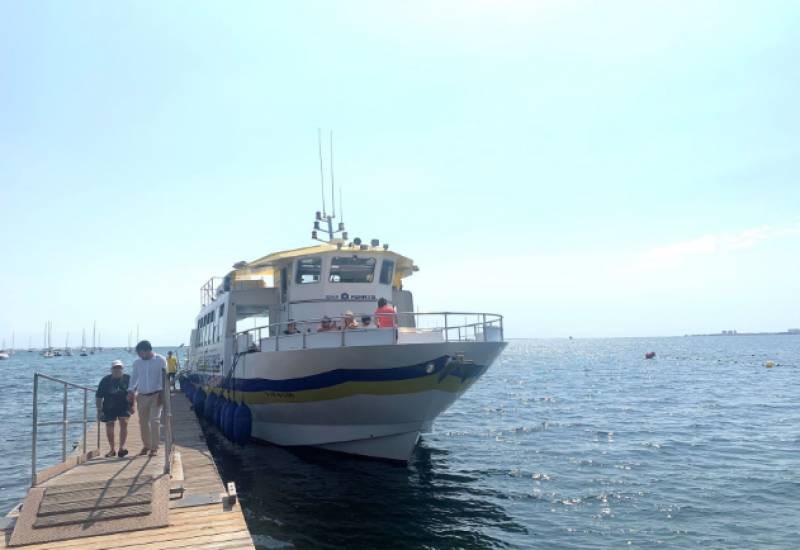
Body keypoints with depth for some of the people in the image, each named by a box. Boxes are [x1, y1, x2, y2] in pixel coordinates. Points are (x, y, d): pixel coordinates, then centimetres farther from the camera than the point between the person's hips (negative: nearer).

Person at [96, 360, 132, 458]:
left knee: (124, 422, -20)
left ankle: (122, 447, -18)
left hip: (124, 406, -1)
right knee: (109, 427, 5)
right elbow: (98, 396, 2)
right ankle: (112, 450, 21)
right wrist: (99, 410, -2)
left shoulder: (127, 379, 0)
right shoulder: (105, 380, 0)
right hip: (109, 408, 2)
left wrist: (132, 406, 3)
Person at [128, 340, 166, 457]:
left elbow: (163, 378, -7)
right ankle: (146, 445, 20)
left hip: (156, 395, -4)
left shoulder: (160, 361, -5)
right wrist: (131, 390, -1)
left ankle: (154, 447, -3)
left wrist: (161, 394, -14)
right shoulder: (137, 363, 6)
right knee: (143, 421, 7)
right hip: (142, 396, 4)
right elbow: (134, 377, 14)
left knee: (154, 421, -8)